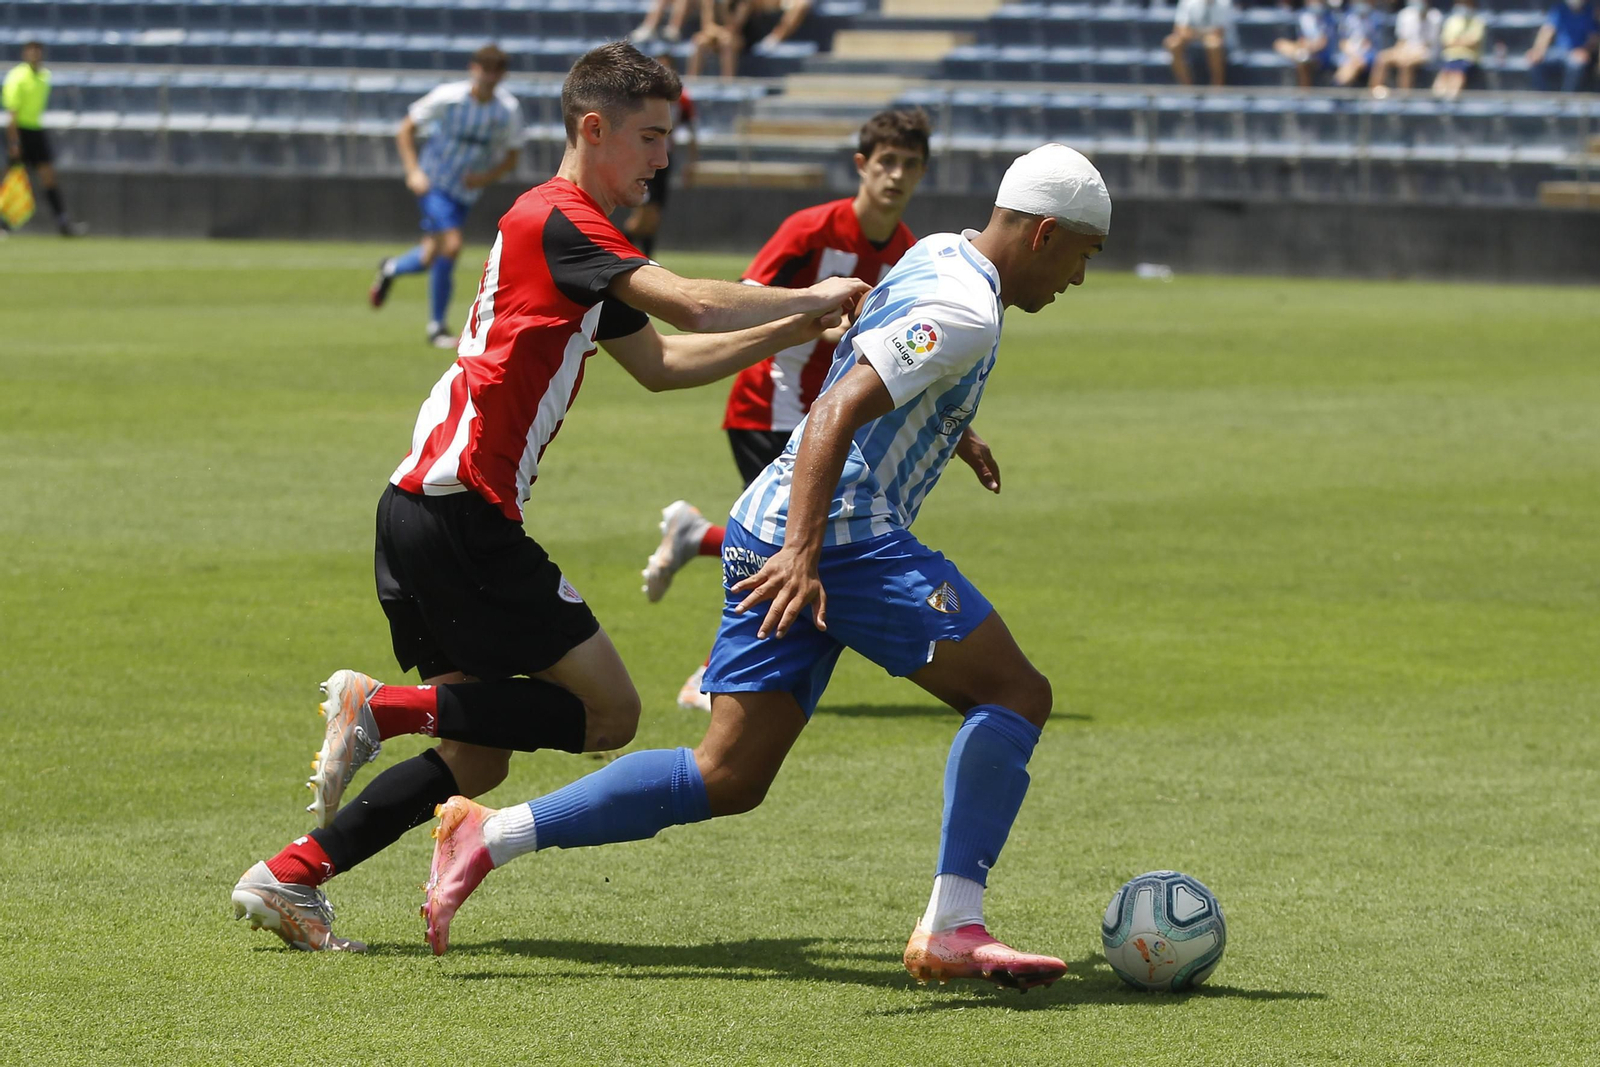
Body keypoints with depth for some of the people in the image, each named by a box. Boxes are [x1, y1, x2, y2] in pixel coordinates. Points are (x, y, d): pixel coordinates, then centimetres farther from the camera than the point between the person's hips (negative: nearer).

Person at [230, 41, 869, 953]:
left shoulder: (571, 234, 23)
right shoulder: (561, 221, -10)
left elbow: (661, 362, 27)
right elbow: (693, 306, -20)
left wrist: (790, 333, 18)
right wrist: (815, 298, -7)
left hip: (424, 511, 10)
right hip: (462, 515, -10)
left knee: (478, 759, 12)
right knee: (610, 712, -7)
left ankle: (288, 879, 11)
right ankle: (382, 706, -11)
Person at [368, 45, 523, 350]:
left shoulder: (509, 110, -8)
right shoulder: (448, 97, -16)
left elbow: (510, 160, 2)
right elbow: (406, 130, -6)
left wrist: (487, 176, -17)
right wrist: (413, 171, -17)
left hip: (467, 191, 4)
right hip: (434, 183, -4)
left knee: (430, 259, 6)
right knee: (451, 245, -20)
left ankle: (391, 268, 43)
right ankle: (436, 327, -6)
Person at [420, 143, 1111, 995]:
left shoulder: (938, 255, 17)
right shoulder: (966, 315, -13)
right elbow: (837, 414, -24)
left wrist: (947, 432, 54)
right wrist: (804, 555, -33)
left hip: (769, 535, 10)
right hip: (840, 533, -10)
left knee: (729, 779, 6)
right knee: (1014, 695, -6)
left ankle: (484, 837, 3)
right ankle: (952, 928, -16)